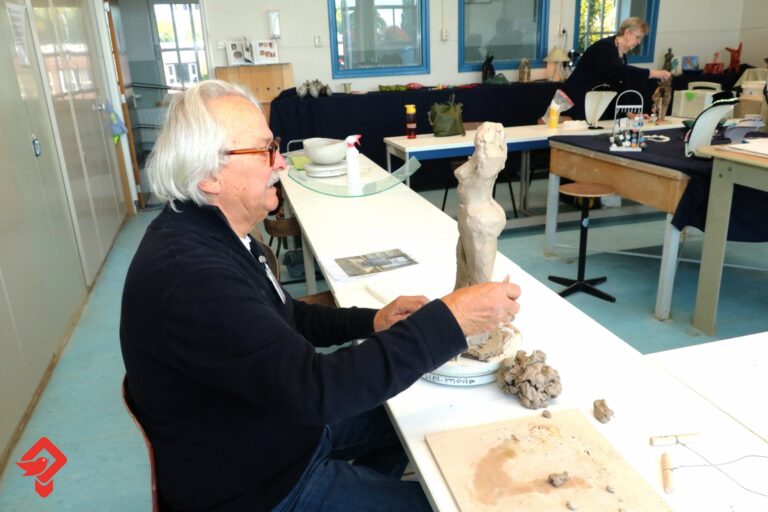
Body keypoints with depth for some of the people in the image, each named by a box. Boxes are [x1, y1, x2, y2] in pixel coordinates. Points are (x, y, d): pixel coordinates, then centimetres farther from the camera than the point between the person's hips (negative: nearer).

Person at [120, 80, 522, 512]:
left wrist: (372, 322, -6)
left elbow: (284, 319, 8)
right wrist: (450, 320, -32)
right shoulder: (190, 279, -34)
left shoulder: (212, 231, -3)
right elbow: (315, 389, -37)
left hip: (290, 422, 9)